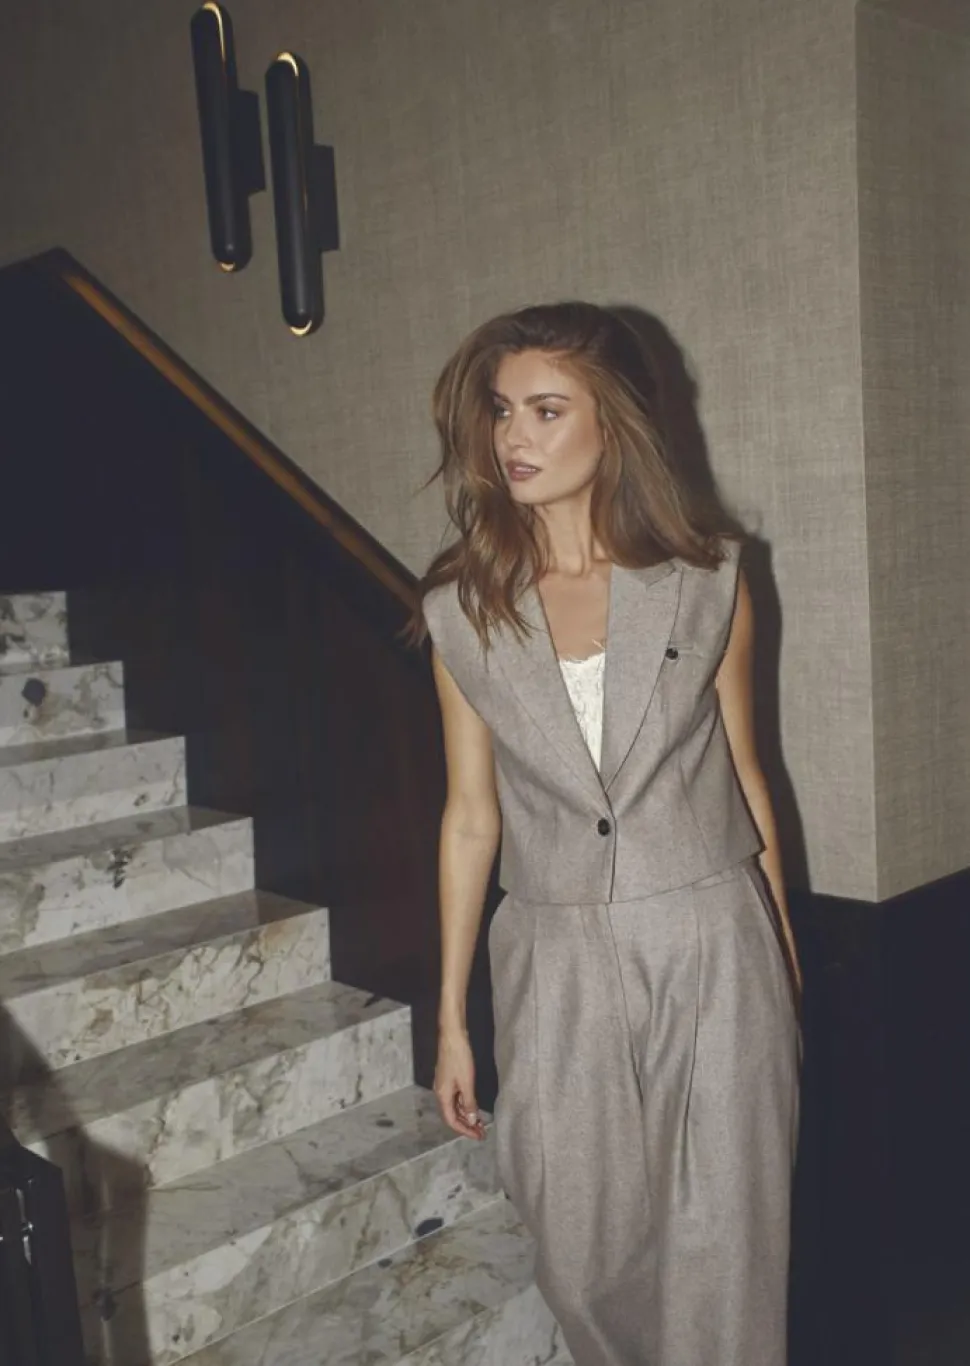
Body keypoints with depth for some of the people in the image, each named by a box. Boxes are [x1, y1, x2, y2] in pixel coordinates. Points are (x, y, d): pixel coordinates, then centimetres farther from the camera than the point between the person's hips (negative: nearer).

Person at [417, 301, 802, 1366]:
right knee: (584, 1258, 12)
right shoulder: (463, 608, -2)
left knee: (718, 1250, 7)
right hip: (559, 967, 1)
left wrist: (781, 951, 11)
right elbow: (471, 813, 3)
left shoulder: (706, 580, -3)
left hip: (712, 953, -1)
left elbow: (743, 776, 6)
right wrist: (451, 1017, 6)